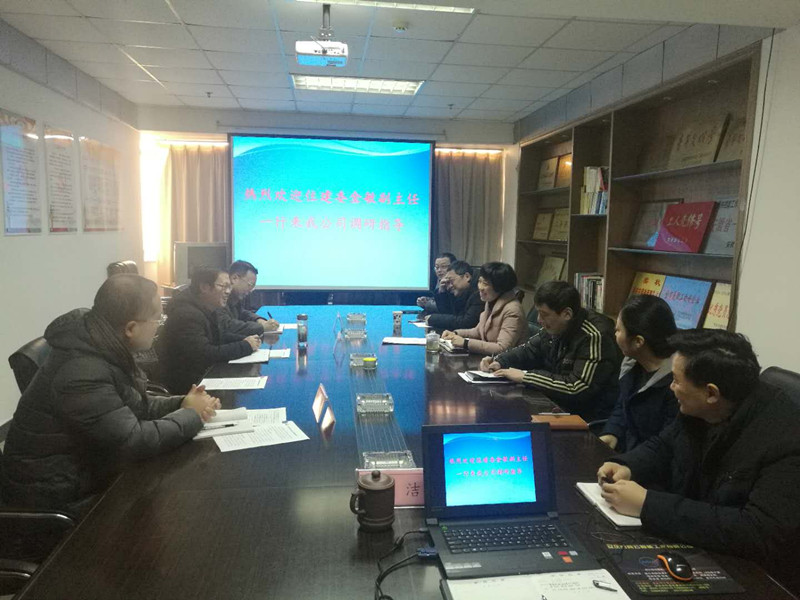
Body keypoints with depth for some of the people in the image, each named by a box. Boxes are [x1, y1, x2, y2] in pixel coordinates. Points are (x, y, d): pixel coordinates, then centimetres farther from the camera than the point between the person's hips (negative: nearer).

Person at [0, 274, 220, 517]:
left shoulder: (100, 350, -3)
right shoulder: (81, 372, -31)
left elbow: (132, 405, 9)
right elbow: (133, 441, -31)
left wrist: (181, 404, -7)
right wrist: (192, 415, -17)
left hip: (87, 469, 8)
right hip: (61, 499, -8)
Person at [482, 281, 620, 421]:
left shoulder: (594, 337, -24)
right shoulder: (555, 328, 1)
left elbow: (578, 388, -29)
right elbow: (529, 351, 17)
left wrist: (525, 376, -24)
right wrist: (499, 362, -1)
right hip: (557, 405, 7)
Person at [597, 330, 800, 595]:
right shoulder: (699, 410, -6)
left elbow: (762, 533, -35)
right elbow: (663, 446, 12)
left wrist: (648, 505, -34)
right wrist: (627, 467, -10)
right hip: (692, 550, 7)